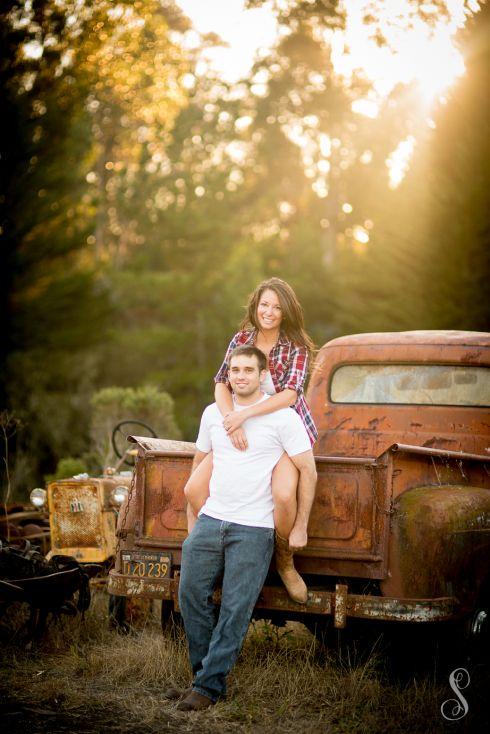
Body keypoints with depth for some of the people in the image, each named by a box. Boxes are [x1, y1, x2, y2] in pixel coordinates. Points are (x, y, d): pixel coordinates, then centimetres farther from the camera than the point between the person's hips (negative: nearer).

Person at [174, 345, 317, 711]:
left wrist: (301, 527, -6)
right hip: (209, 521, 5)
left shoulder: (283, 416, -6)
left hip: (254, 529, -5)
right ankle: (204, 672, 20)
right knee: (192, 596, 5)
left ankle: (209, 687, 1)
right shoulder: (213, 413, 10)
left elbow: (308, 471, -5)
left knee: (234, 611, -5)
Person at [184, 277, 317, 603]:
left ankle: (286, 562, -5)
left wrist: (243, 415, -31)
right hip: (243, 431, 4)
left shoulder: (296, 347, -10)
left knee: (283, 495, -33)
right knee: (194, 489, -11)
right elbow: (222, 382, -7)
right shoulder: (241, 339, 0)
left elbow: (290, 394, -22)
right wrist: (231, 420, -26)